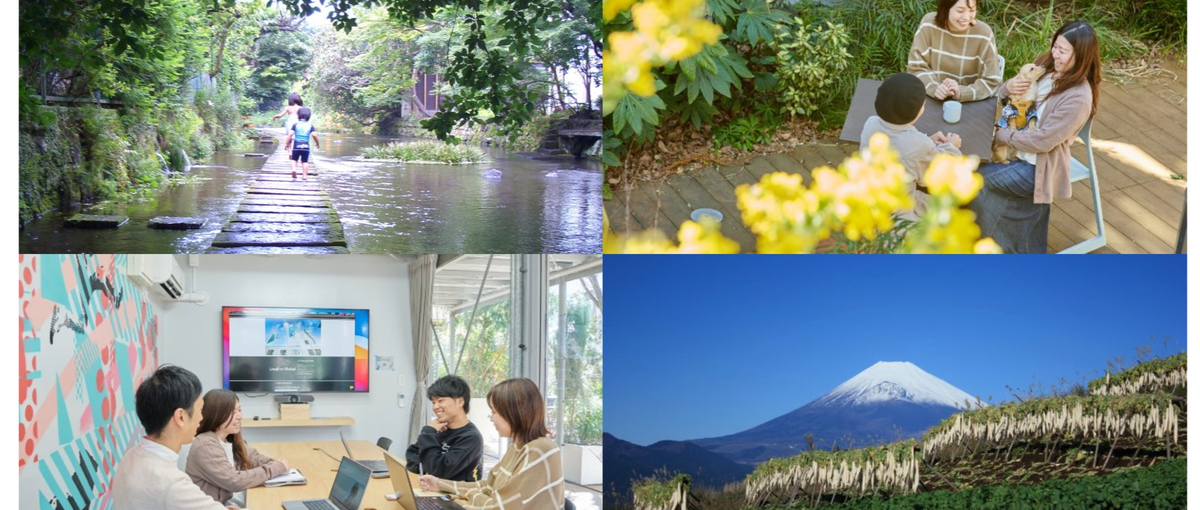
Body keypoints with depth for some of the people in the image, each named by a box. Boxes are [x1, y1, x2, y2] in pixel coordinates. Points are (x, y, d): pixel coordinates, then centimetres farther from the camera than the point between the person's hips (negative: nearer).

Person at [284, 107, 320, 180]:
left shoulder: (295, 125, 2)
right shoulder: (310, 126, 3)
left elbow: (290, 134, -6)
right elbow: (314, 135, -8)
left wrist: (286, 143, -1)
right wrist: (317, 143, 6)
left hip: (296, 145, 0)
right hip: (305, 145, 0)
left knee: (294, 159, 14)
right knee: (305, 161, 9)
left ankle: (293, 169, -12)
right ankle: (305, 176, 6)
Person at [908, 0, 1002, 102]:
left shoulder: (983, 34, -11)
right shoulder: (929, 24, -7)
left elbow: (991, 82, -9)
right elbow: (916, 67, -4)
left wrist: (961, 93, -24)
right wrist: (934, 88, -22)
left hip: (969, 105, -2)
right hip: (931, 100, 2)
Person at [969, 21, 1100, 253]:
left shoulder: (1078, 97, -23)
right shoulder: (1045, 66, 1)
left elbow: (1042, 141, -25)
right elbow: (1003, 100, 8)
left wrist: (1001, 134, -17)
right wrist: (1009, 87, -15)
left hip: (1035, 166, -8)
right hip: (1014, 150, 8)